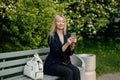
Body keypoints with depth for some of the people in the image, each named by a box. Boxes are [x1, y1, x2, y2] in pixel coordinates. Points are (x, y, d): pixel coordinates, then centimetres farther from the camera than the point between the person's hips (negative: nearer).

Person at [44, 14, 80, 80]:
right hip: (53, 64, -5)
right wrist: (67, 44, -29)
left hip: (66, 62, 5)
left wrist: (73, 44, -16)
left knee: (76, 71, -25)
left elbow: (70, 53, 3)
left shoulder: (67, 35, 8)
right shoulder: (52, 36, -7)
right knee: (69, 72, -30)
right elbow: (56, 52, -17)